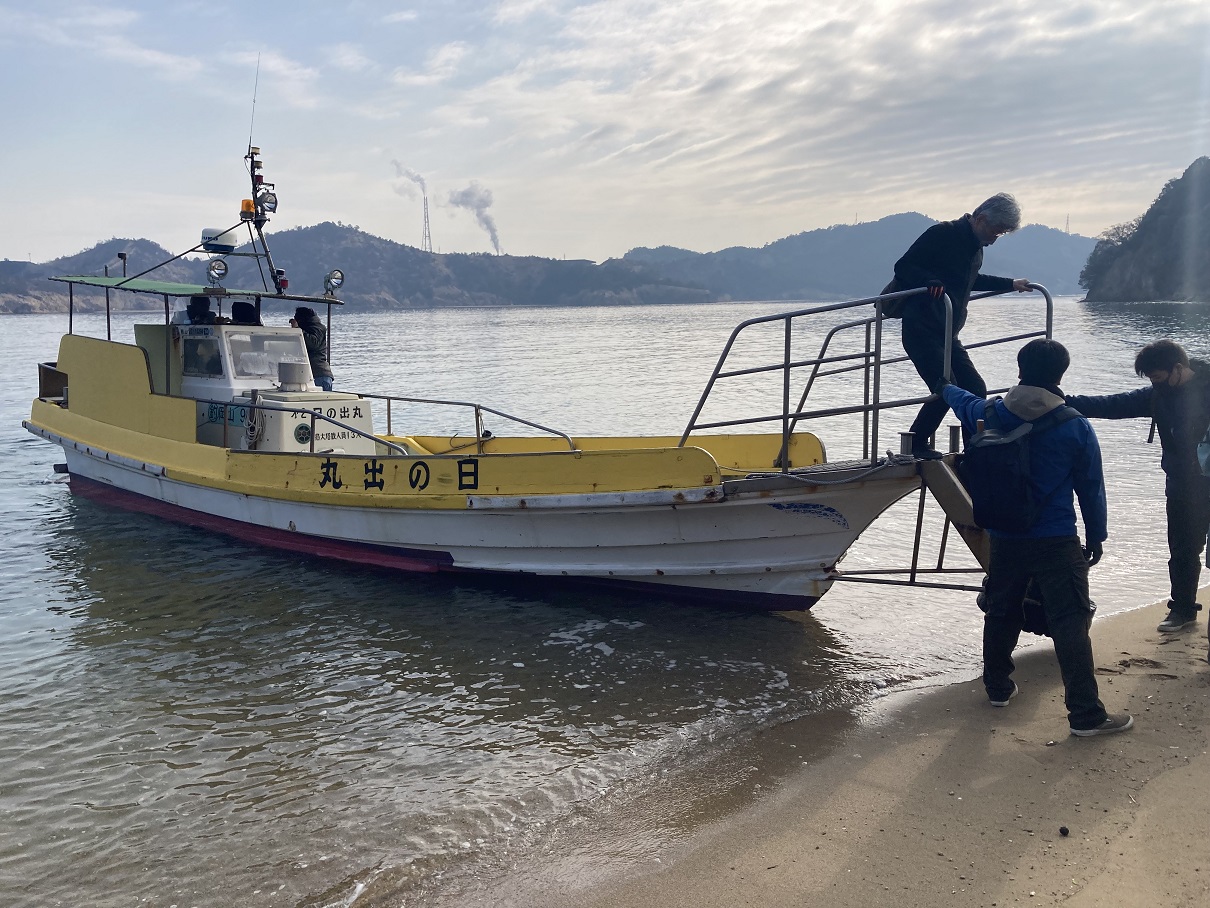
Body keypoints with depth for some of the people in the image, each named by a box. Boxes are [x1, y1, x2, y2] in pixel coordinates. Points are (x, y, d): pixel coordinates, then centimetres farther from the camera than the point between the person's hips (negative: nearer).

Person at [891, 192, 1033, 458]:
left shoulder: (975, 247, 16)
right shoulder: (942, 234, -11)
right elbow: (903, 267, -15)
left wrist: (1010, 284, 36)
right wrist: (931, 282, -32)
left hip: (947, 334, 9)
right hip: (921, 330, -9)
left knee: (975, 389, 3)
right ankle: (916, 444, -3)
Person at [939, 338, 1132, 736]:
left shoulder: (991, 415, -2)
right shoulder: (1076, 427, -10)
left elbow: (963, 402, 23)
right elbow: (1091, 487, -2)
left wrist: (946, 388, 46)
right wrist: (1096, 536, 10)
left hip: (1004, 539, 4)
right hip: (1056, 541, -4)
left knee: (1001, 613, 21)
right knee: (1070, 623, -3)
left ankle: (997, 686, 35)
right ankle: (1086, 713, -3)